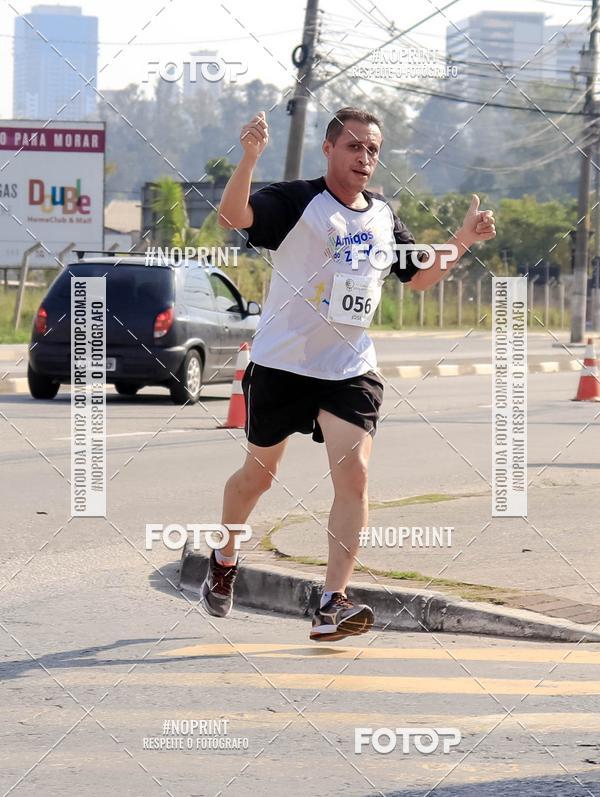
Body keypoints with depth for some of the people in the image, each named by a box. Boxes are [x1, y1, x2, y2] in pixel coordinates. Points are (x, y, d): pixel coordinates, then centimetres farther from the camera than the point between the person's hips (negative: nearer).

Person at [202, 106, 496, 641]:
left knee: (354, 473, -14)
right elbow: (233, 216, -27)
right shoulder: (296, 201, -9)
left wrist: (462, 242, 7)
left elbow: (421, 277, 23)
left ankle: (332, 606, -15)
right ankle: (224, 562, 39)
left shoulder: (383, 217, 9)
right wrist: (250, 157, -43)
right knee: (259, 474, 11)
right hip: (282, 363, -3)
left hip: (351, 369, 3)